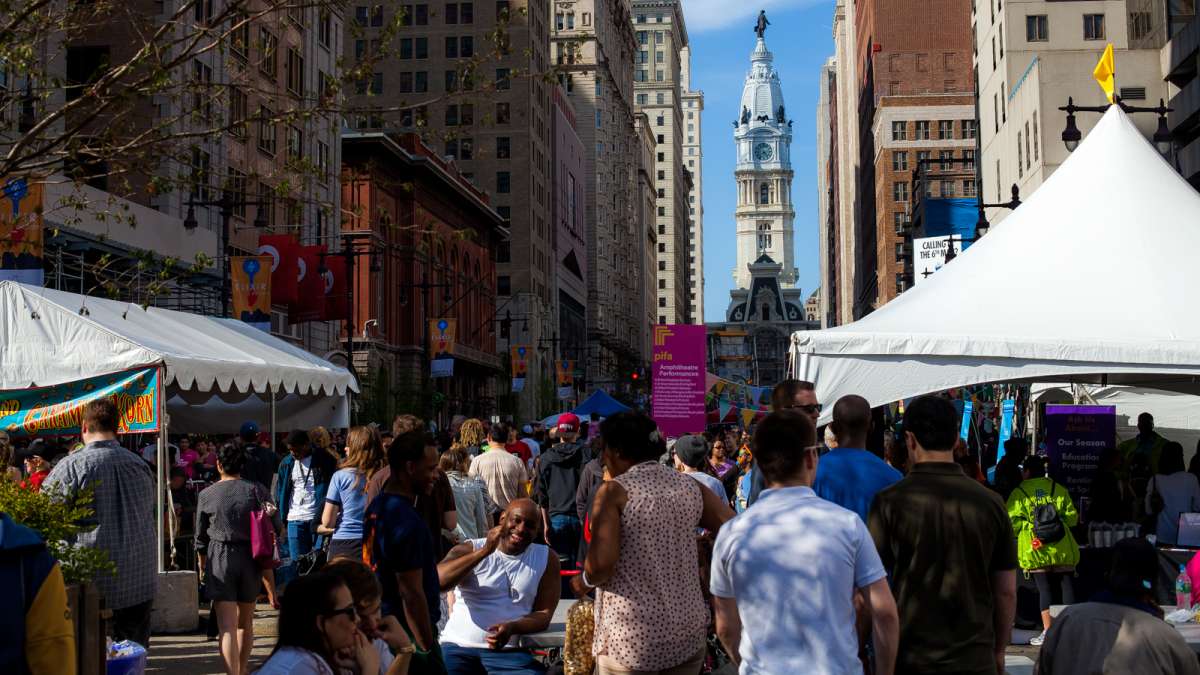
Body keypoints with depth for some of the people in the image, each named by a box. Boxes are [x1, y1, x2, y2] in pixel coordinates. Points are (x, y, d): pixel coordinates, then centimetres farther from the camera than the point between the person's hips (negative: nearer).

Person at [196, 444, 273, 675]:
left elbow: (201, 537, 6)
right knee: (245, 623, 19)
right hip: (250, 558, 2)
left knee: (227, 627, -8)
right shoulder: (255, 490, 1)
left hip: (219, 558, -2)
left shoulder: (206, 494, 1)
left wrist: (202, 567, 20)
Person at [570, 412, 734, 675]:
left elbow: (601, 564, -19)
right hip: (688, 633, 5)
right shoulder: (691, 487, 4)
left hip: (632, 638, -5)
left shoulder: (614, 491, -10)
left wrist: (584, 581, 1)